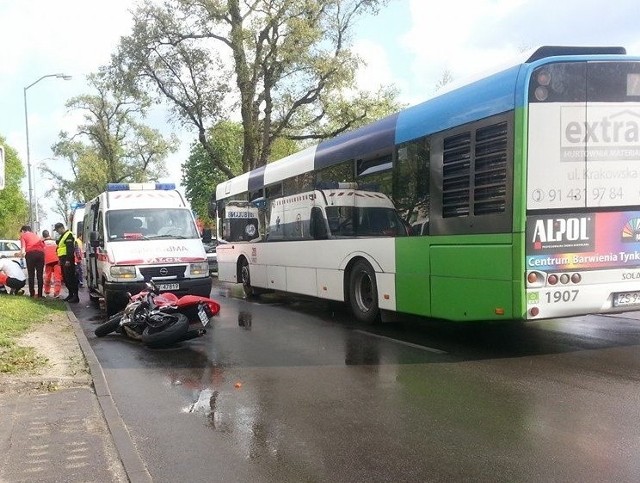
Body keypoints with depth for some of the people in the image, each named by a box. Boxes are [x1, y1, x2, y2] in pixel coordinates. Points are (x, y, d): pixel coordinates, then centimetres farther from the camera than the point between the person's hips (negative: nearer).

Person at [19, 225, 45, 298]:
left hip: (30, 253, -3)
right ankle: (40, 294, 3)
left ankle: (32, 294, -1)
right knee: (40, 275, 5)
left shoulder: (23, 236, 16)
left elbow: (23, 246, -2)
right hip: (41, 253, 3)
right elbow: (43, 245, 17)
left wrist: (23, 252, -11)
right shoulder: (36, 235, 30)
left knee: (31, 275, 2)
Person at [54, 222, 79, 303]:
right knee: (65, 278, 12)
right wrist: (60, 260, 23)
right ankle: (71, 294, 19)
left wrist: (68, 260, -25)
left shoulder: (68, 235, -11)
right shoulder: (63, 236, 22)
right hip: (63, 260, 11)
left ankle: (75, 296, -13)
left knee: (71, 278, -12)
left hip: (68, 260, -11)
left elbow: (70, 248, -20)